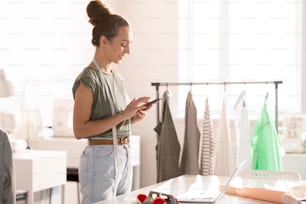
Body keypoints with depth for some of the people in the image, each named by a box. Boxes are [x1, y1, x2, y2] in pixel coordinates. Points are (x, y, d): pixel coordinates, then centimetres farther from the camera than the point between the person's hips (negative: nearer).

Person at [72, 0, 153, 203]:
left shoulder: (118, 78, 11)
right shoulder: (88, 79, -13)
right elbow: (80, 130, -17)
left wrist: (134, 116, 0)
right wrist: (123, 115, -20)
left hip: (124, 158, 8)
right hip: (101, 160, -8)